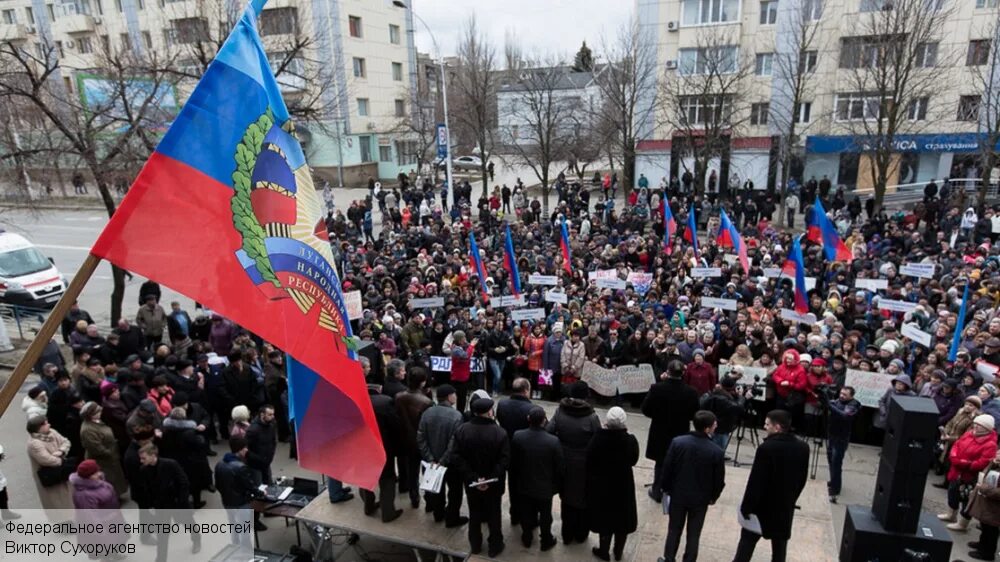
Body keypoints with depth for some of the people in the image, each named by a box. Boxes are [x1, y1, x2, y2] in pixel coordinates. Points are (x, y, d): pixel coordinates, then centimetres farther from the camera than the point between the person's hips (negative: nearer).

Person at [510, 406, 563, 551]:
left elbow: (512, 462, -6)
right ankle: (546, 541, 40)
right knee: (545, 515, 21)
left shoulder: (517, 436, -21)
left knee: (526, 513, 24)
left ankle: (527, 538, 43)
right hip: (545, 487, -2)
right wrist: (557, 484, 4)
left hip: (524, 485, 2)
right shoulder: (553, 441, -28)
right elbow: (560, 467, -16)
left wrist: (515, 480, 11)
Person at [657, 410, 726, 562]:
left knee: (674, 530, 19)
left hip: (678, 494, 2)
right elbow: (719, 480, -9)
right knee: (693, 534, 17)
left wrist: (664, 488, 8)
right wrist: (713, 497, 10)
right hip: (700, 499, -1)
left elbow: (667, 468, -9)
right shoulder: (717, 452, -20)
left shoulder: (677, 442, -17)